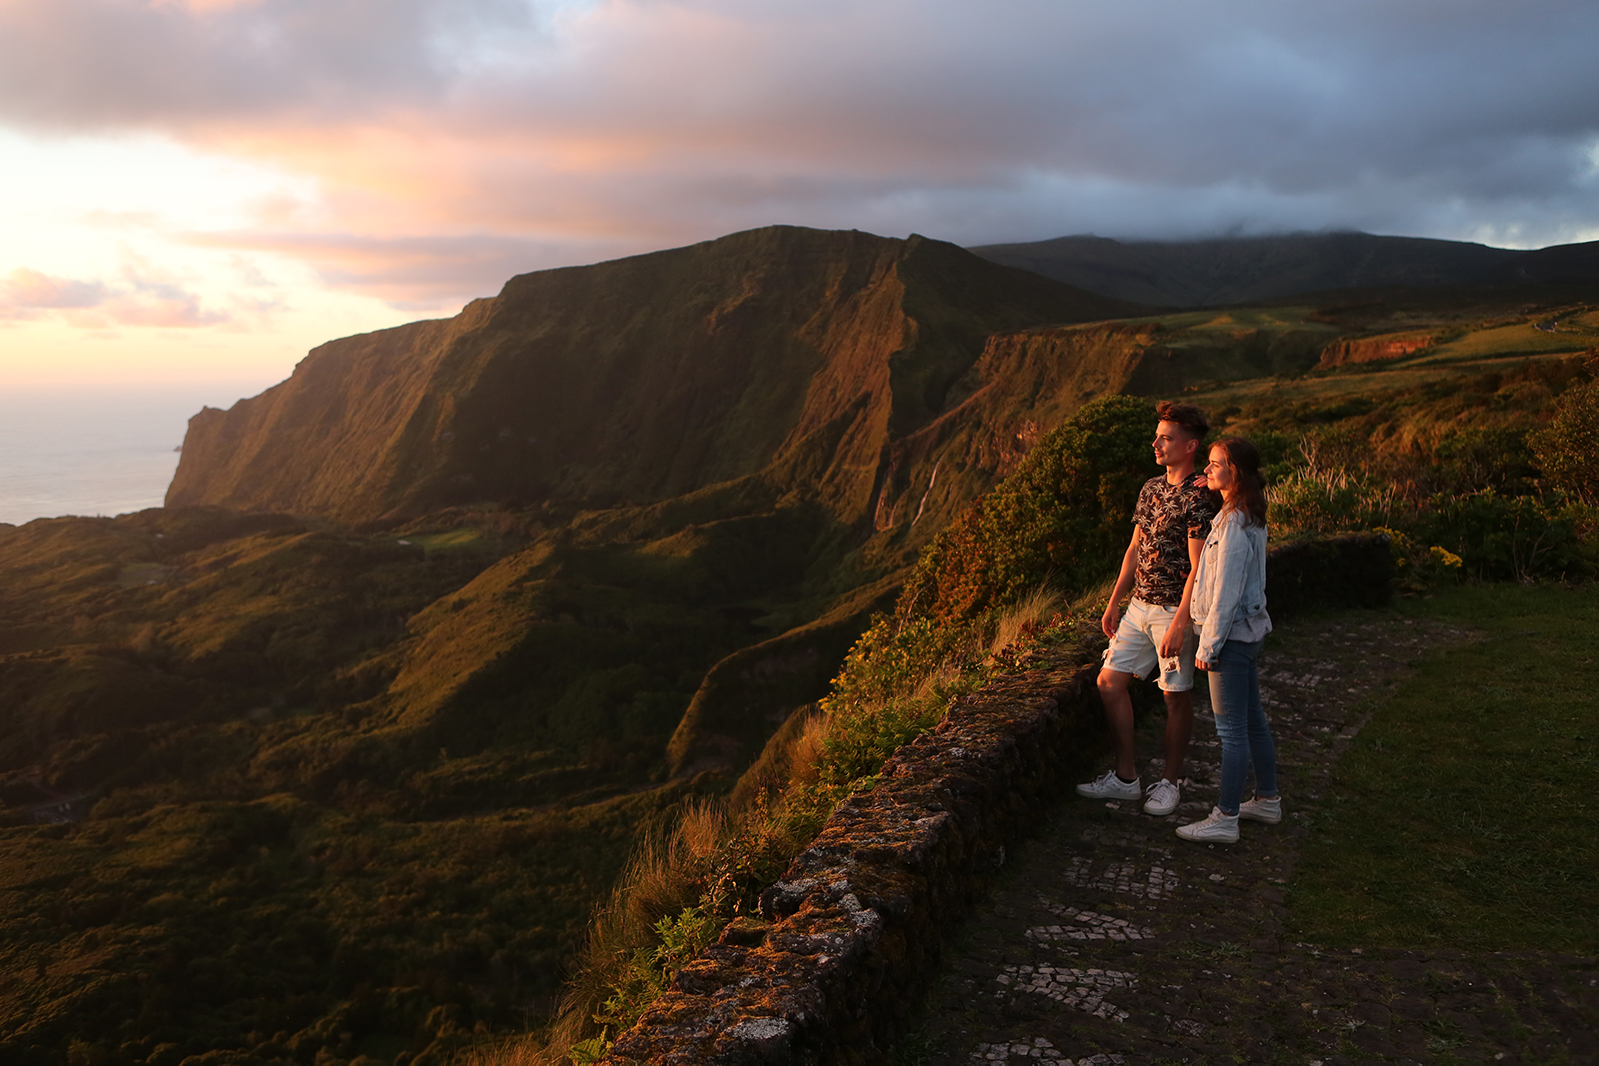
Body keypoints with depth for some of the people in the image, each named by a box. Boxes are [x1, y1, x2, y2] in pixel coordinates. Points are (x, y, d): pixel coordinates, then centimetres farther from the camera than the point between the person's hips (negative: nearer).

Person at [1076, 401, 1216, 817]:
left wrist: (1179, 624, -21)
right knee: (1109, 681, 7)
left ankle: (1170, 782, 21)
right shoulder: (1151, 489, 10)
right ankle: (1126, 777, 17)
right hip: (1139, 606, 8)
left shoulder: (1198, 498, -15)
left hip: (1174, 610, -8)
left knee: (1176, 696, 5)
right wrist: (1114, 602, 15)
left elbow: (1198, 568, -18)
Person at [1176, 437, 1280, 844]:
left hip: (1231, 635, -10)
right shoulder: (1250, 518, 8)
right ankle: (1267, 800, 31)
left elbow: (1227, 592, -21)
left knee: (1231, 730, -3)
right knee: (1253, 721, 19)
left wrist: (1208, 645, -16)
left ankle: (1225, 818, 4)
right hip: (1248, 631, 10)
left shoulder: (1235, 526, -21)